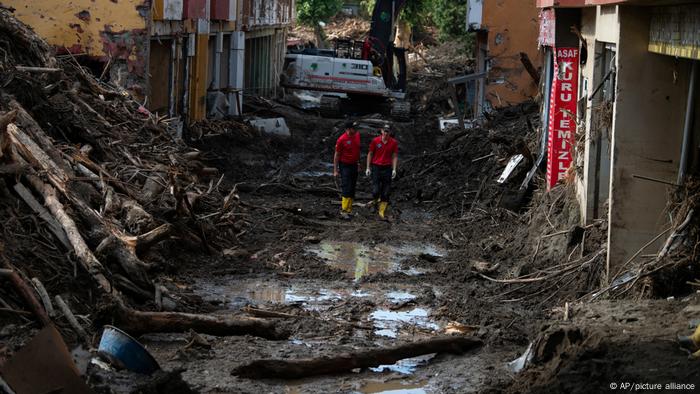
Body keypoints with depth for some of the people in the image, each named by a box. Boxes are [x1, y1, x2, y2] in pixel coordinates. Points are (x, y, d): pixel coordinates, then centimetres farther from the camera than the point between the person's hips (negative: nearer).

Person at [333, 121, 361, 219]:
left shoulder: (357, 135, 3)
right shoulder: (341, 139, -15)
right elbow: (336, 155, -9)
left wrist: (358, 163, 18)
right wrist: (335, 170, -9)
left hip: (354, 165, 6)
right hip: (345, 166, -6)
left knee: (352, 189, 9)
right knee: (346, 189, -13)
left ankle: (349, 210, 15)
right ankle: (343, 211, -11)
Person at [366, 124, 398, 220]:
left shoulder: (393, 143, 1)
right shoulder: (375, 141, -2)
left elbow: (395, 156, 5)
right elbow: (370, 154, 4)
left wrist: (394, 169, -3)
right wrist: (368, 168, 1)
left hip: (387, 168, 1)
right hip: (376, 167, -1)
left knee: (386, 192, 0)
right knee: (376, 190, -8)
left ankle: (382, 212, 7)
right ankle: (375, 202, 24)